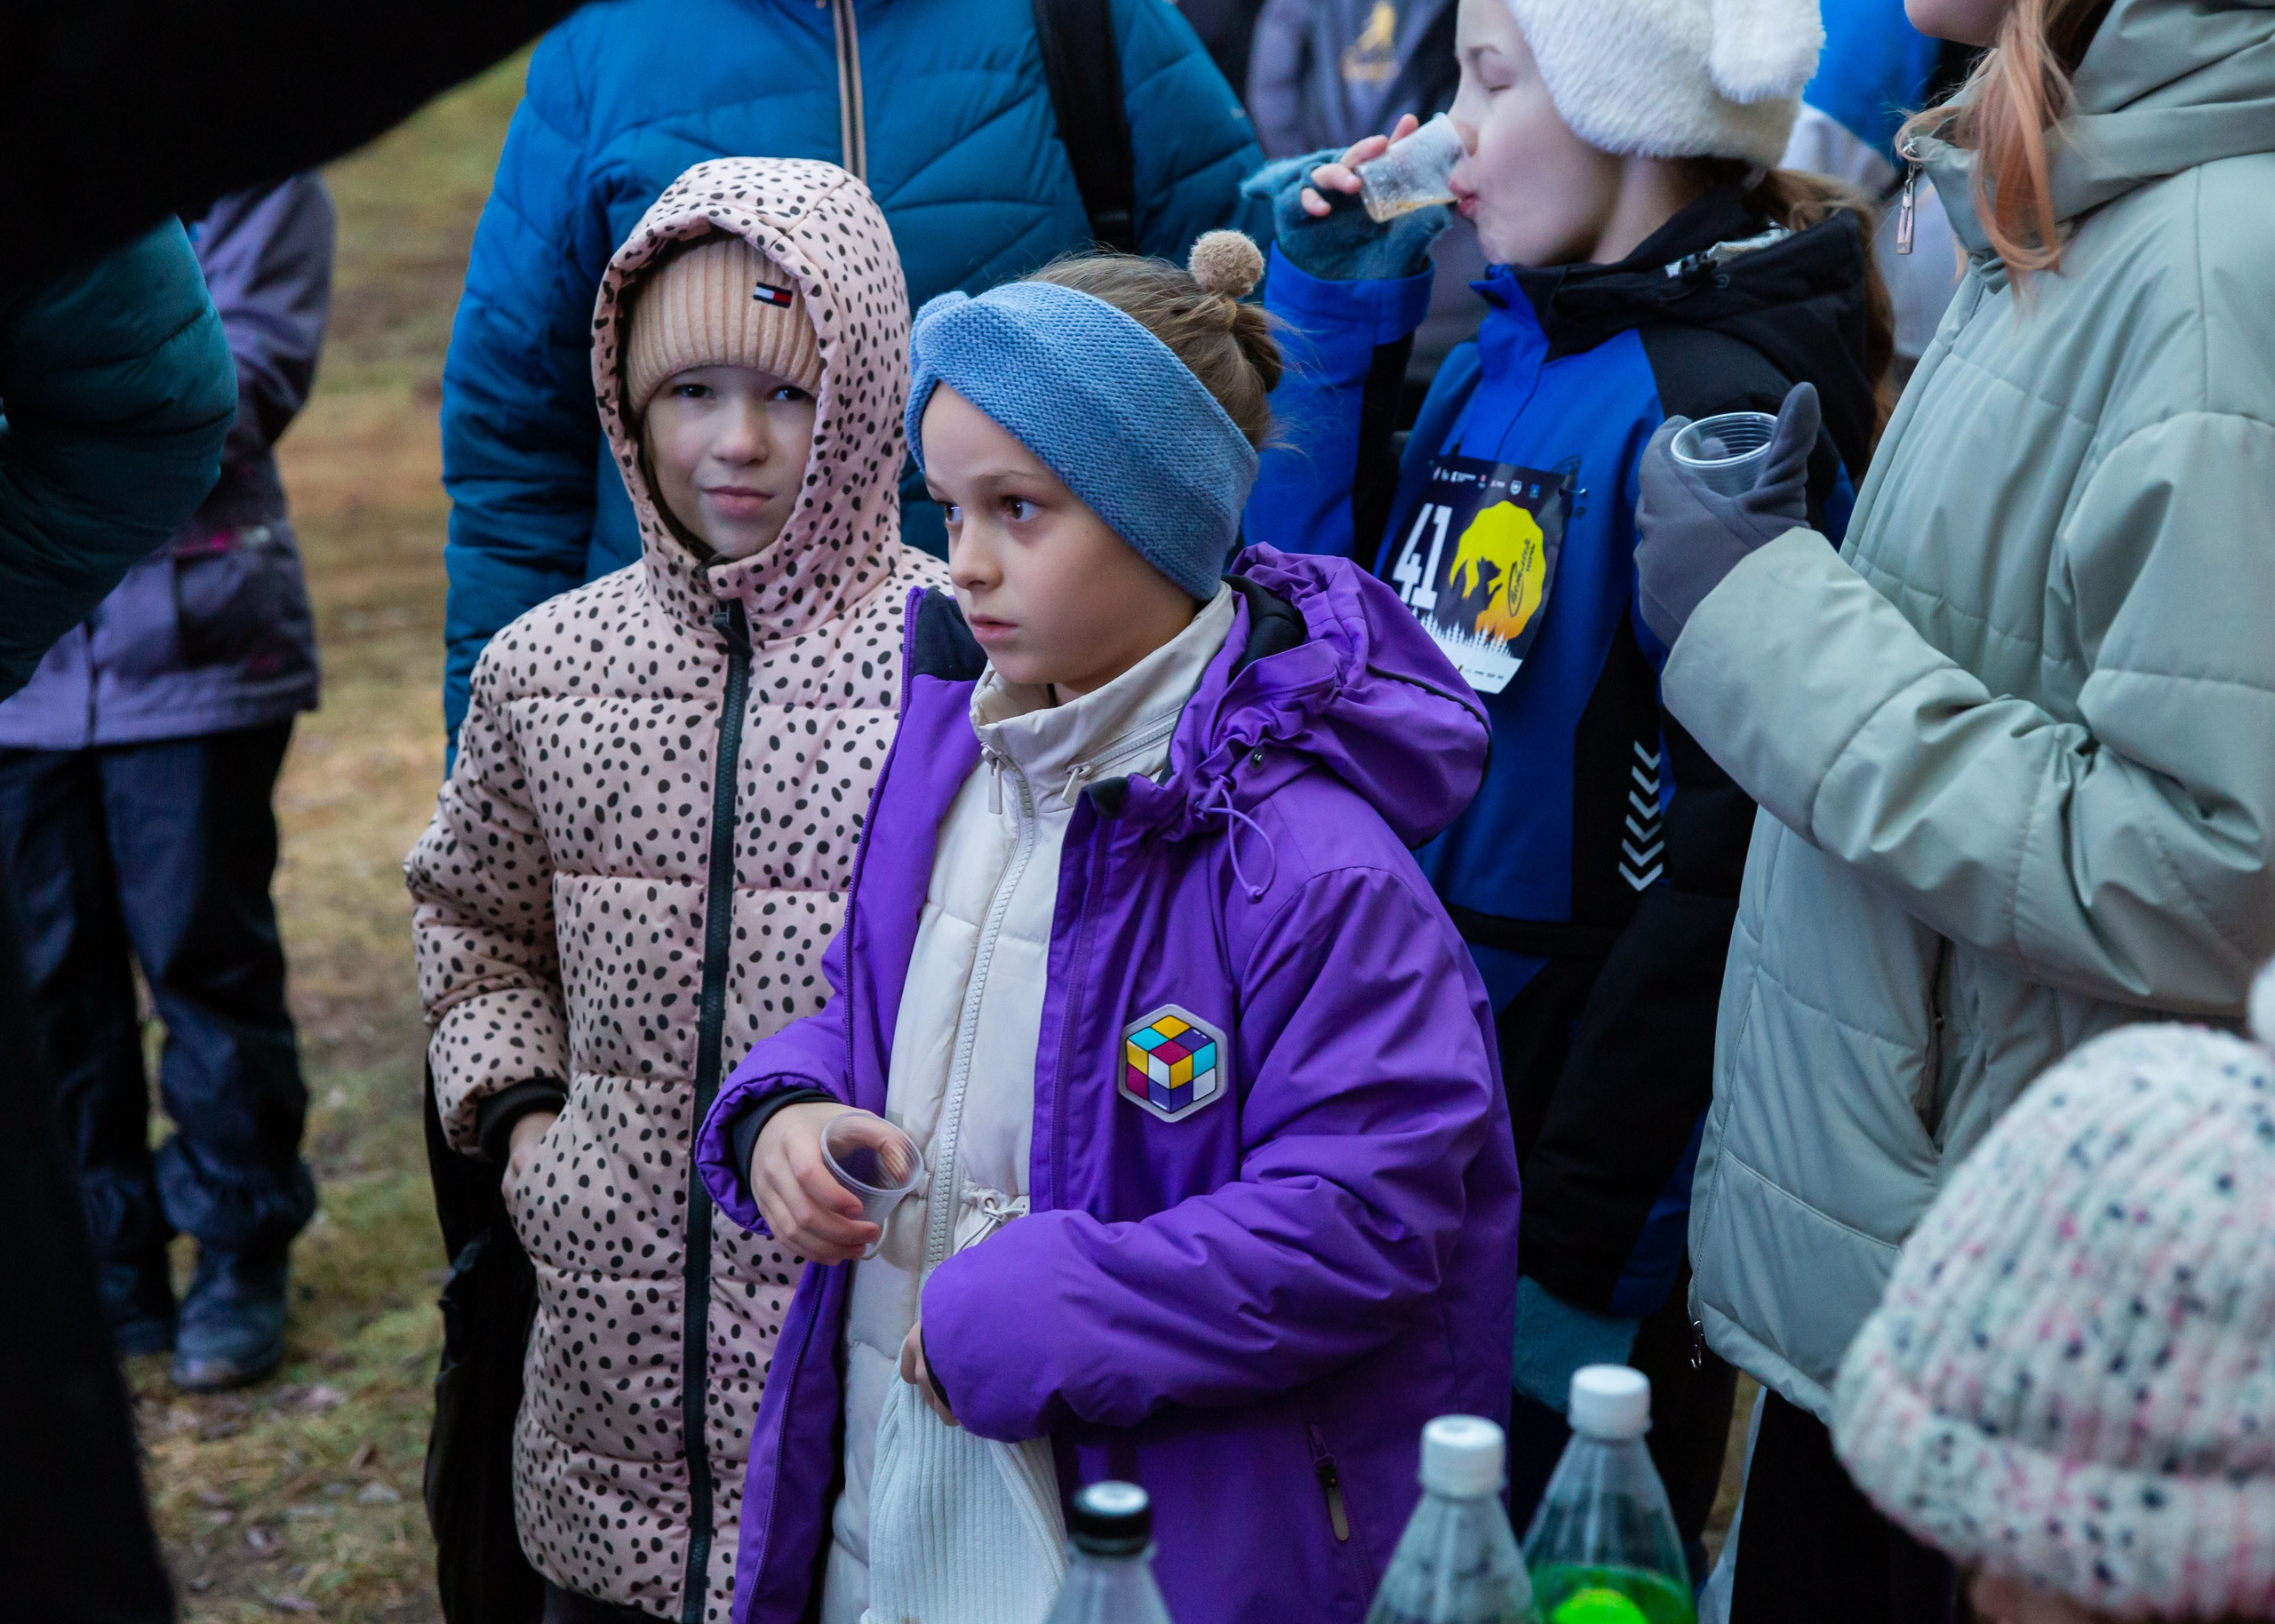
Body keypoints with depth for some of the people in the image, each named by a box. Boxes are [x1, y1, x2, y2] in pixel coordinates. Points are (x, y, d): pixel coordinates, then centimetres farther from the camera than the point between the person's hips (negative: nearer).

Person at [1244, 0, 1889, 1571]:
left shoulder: (1720, 409, -20)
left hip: (1583, 1126, -7)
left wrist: (1579, 1252, -20)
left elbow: (1721, 875, -22)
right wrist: (1333, 318, 1)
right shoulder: (1502, 355, 4)